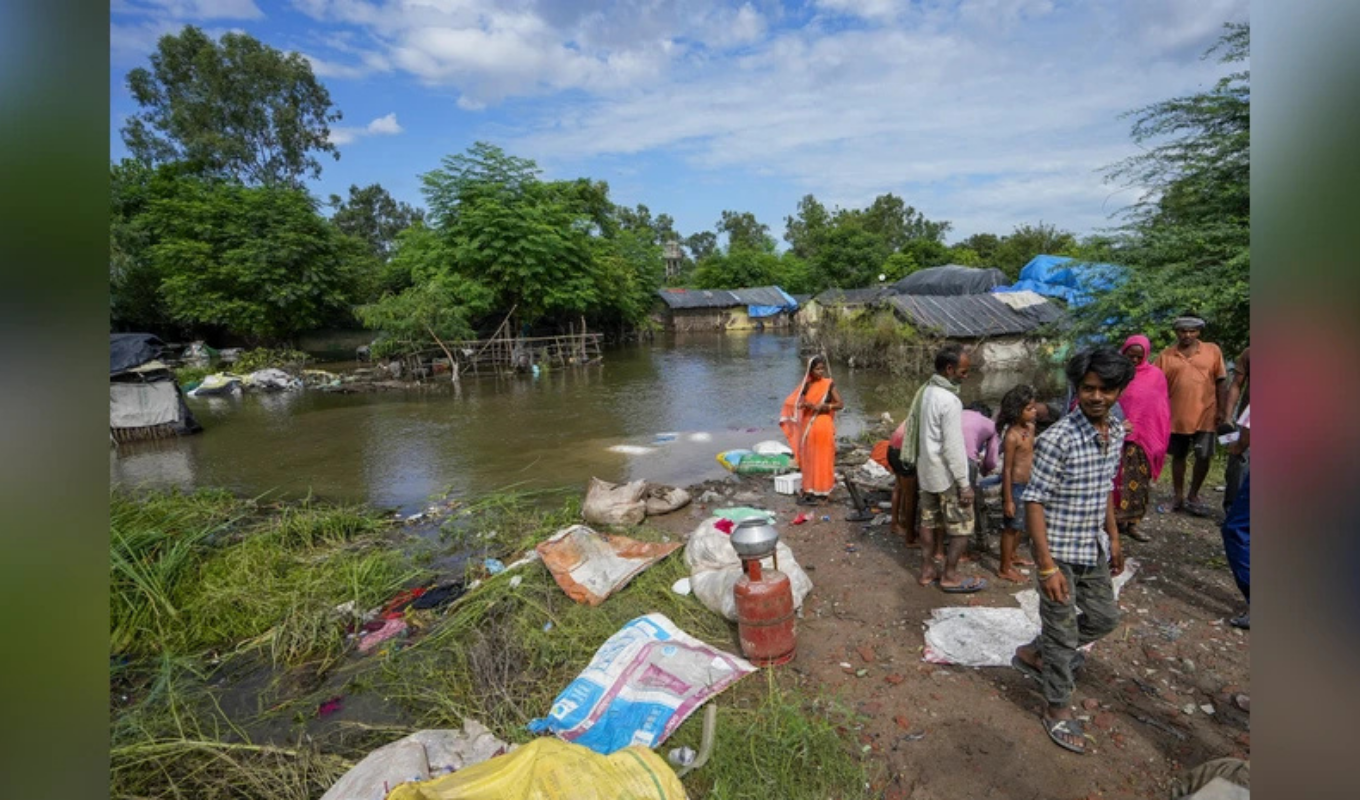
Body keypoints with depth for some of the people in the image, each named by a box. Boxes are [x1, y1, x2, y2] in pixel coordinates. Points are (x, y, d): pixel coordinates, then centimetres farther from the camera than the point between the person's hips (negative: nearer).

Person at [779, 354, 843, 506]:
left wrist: (825, 406, -20)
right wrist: (805, 404, -13)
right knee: (808, 459, 9)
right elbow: (796, 402, 7)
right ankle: (809, 490, 19)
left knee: (822, 459, 0)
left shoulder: (829, 384, -5)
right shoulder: (807, 385, 6)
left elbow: (841, 404, -6)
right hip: (807, 425, 5)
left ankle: (822, 493, 8)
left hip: (823, 425, -4)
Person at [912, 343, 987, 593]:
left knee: (929, 522, 16)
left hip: (926, 471, 9)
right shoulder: (949, 400, -24)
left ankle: (927, 571, 26)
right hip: (946, 476, -9)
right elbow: (953, 447, -23)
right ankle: (950, 577, 16)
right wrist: (965, 484, -16)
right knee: (962, 527, 7)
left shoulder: (925, 391, 4)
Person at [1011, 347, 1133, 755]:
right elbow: (1034, 502, -22)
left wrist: (1113, 537, 18)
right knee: (1062, 632, 7)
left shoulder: (1116, 433, 1)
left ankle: (1033, 654, 40)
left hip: (1094, 549, 8)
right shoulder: (1057, 439, -24)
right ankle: (1057, 708, 29)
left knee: (1104, 617, 21)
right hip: (1060, 552, -7)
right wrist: (1047, 566, -24)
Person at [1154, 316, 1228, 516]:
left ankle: (1193, 497, 19)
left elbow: (1221, 381, 2)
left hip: (1205, 415, 0)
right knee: (1178, 456, 11)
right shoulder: (1166, 355, 1)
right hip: (1176, 416, 0)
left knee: (1204, 457, 2)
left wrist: (1222, 409, -3)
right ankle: (1179, 497, 22)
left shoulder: (1213, 351, 1)